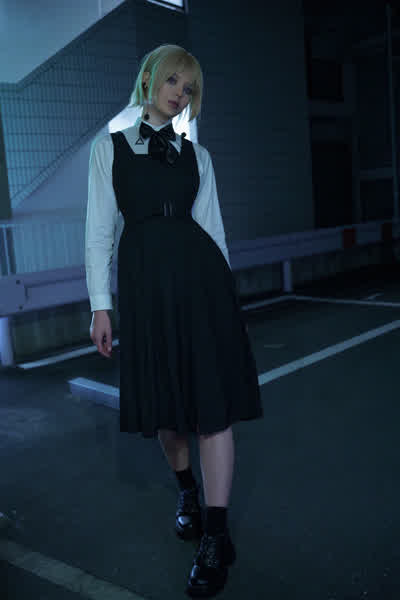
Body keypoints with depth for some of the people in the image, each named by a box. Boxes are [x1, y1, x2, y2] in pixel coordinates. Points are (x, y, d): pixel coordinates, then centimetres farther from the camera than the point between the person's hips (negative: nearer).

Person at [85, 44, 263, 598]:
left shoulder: (196, 155, 13)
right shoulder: (109, 147, 7)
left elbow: (212, 225, 11)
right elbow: (100, 230, 3)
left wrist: (223, 290, 9)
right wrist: (100, 305, -2)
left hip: (200, 273, 1)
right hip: (144, 279, 0)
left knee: (213, 400, -4)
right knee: (164, 399, 10)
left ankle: (216, 537, 6)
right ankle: (187, 490, 38)